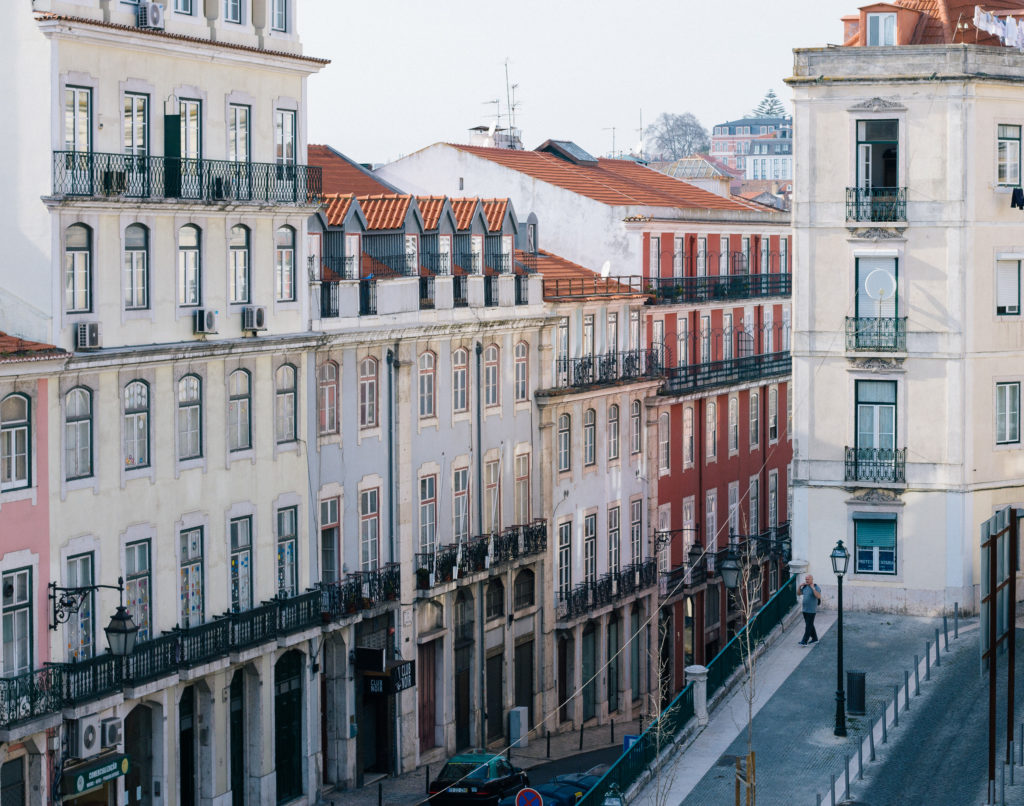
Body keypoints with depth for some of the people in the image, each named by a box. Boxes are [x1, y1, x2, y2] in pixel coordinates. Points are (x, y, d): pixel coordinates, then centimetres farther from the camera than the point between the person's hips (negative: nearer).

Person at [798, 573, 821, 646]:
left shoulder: (816, 588, -11)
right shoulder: (805, 587, 9)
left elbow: (818, 596, -27)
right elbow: (799, 593, 20)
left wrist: (813, 588, -26)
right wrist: (800, 586, 3)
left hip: (811, 611, -8)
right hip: (805, 610, 8)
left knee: (808, 626, -8)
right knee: (810, 625, 16)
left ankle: (804, 641, -12)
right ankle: (814, 638, 29)